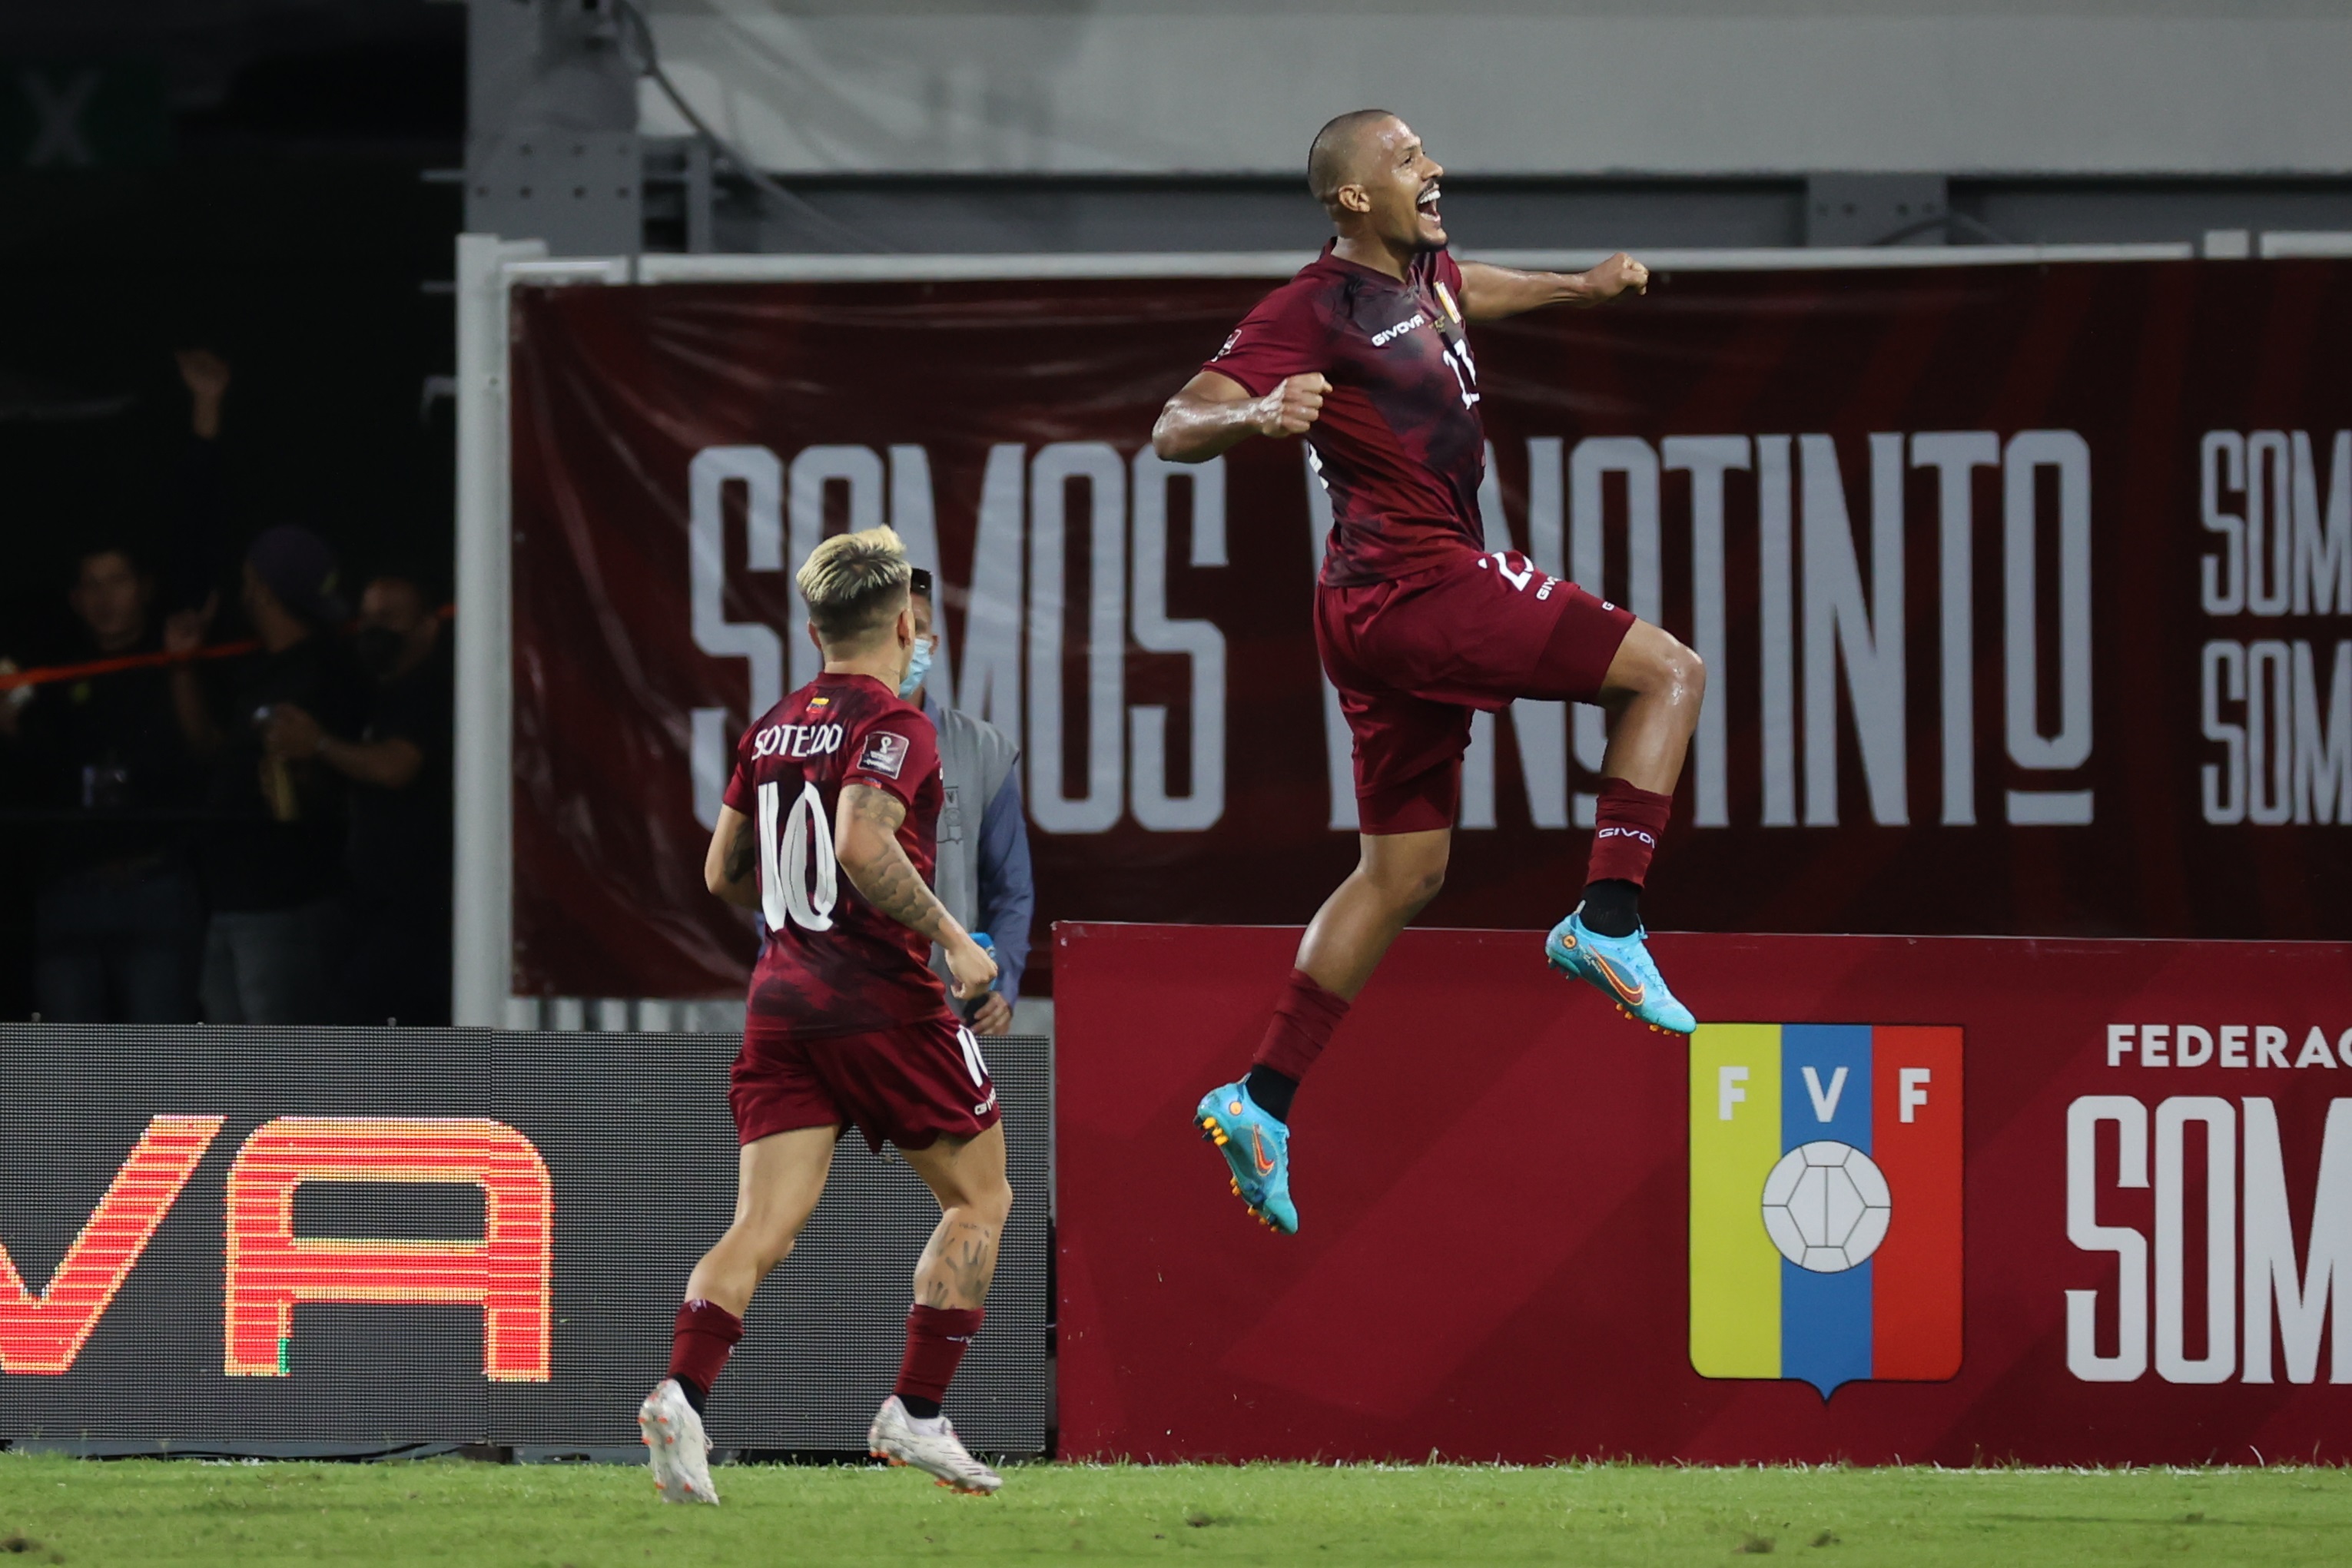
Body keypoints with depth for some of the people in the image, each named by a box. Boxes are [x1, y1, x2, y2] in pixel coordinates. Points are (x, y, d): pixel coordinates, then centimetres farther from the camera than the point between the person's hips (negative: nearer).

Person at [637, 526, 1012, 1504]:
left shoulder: (772, 729, 12)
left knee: (763, 1230, -2)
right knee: (980, 1198, 12)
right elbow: (864, 843, -24)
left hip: (782, 1003, 6)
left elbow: (723, 874, 18)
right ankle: (915, 1413, 4)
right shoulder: (893, 725, -9)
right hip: (883, 1002, -6)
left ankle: (683, 1392, -26)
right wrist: (949, 938, -17)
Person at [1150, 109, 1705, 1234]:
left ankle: (1262, 1102, 14)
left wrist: (1580, 287, 28)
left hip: (1395, 608, 10)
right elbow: (1175, 431, -19)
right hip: (1418, 582, -10)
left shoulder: (1421, 275, 13)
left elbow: (1464, 290, 39)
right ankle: (1608, 924, -13)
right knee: (1668, 672, -8)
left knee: (1405, 870, 14)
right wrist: (1256, 416, -39)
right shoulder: (1315, 312, -14)